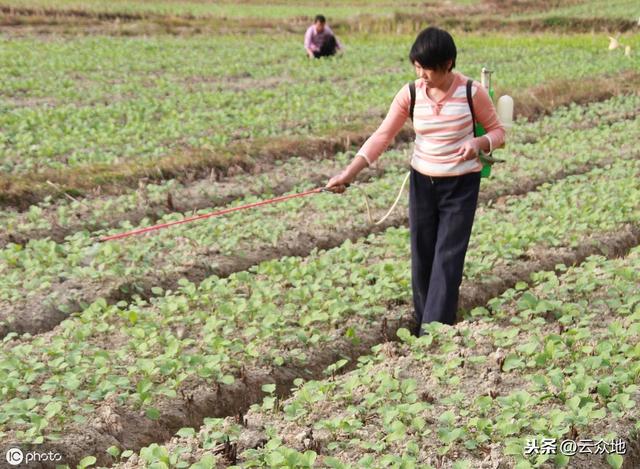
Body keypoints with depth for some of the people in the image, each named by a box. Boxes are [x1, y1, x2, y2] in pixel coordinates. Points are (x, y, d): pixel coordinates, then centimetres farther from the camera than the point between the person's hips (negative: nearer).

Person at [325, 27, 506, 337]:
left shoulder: (472, 92, -13)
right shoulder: (410, 94, -6)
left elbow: (497, 131, -1)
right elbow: (382, 136, -7)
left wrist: (479, 143, -24)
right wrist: (348, 173, -16)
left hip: (461, 185, -3)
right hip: (422, 183, 3)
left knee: (447, 260, -5)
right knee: (422, 259, 10)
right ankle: (423, 327, 24)